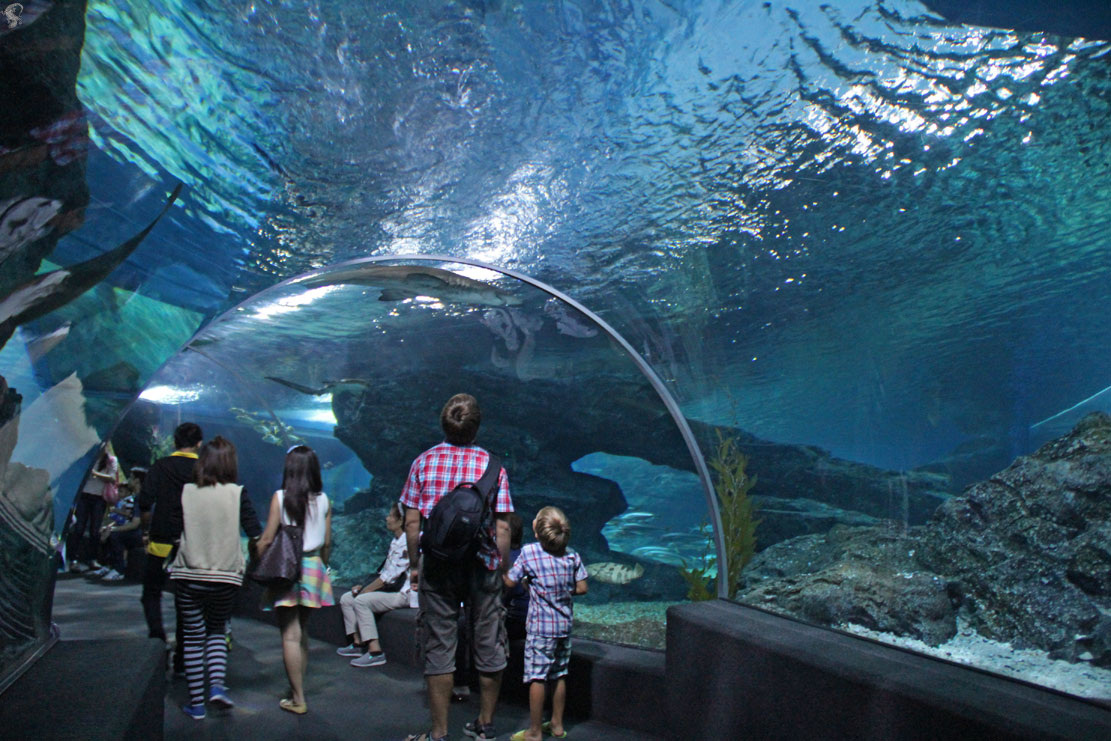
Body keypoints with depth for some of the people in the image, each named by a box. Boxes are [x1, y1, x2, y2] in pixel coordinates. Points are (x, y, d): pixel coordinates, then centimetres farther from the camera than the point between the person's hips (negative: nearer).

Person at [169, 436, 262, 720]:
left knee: (193, 637, 12)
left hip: (188, 576, 0)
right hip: (225, 577, 0)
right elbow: (256, 534, -9)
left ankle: (196, 702, 15)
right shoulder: (237, 494, -8)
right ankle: (217, 685, 2)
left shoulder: (186, 492, -5)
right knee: (217, 632, 21)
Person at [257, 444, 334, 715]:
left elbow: (267, 539, -8)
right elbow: (327, 543, 7)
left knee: (290, 634, 2)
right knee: (302, 631, 17)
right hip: (313, 566, 4)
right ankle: (297, 689, 24)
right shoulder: (322, 500, 1)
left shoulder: (280, 498, -9)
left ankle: (298, 699, 6)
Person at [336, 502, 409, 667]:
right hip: (388, 588, 10)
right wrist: (364, 586, 6)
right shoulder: (395, 541, 14)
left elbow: (390, 575, -20)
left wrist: (365, 590, -13)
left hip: (401, 593, -10)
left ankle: (375, 652, -23)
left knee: (361, 601, -25)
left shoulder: (406, 543, -18)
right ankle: (358, 643, 8)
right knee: (346, 599, 5)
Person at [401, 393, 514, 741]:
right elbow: (502, 527, -5)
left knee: (439, 649, 8)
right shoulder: (491, 465, -3)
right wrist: (502, 569, 5)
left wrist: (414, 565, 9)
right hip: (482, 564, 0)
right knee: (488, 647, 14)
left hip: (437, 565, 0)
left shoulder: (424, 462, -1)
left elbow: (412, 521, -1)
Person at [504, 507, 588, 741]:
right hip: (564, 625, 5)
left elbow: (510, 582, -8)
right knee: (560, 675, 15)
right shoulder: (572, 555, -1)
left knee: (537, 677, 2)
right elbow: (582, 588, 2)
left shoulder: (529, 552, -13)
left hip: (540, 625, -5)